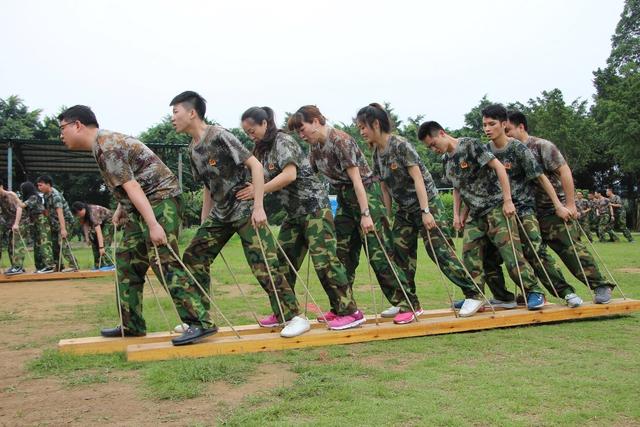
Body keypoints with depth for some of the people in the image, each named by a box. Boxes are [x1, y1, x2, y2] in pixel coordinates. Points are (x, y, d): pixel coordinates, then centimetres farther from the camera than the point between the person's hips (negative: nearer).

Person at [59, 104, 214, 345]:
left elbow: (131, 186, -23)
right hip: (141, 205, 10)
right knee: (127, 260, 12)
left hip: (160, 200, -10)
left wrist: (153, 225, -28)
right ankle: (132, 325, 19)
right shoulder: (104, 142, 16)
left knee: (163, 262, -17)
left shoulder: (106, 146, -15)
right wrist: (121, 209, 18)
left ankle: (200, 322, -17)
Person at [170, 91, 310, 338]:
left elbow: (255, 165, -18)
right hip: (220, 213, 8)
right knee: (193, 257, 5)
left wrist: (258, 207, -23)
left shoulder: (219, 136, -15)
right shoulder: (193, 149, 10)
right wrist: (203, 222, 18)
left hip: (245, 209, -8)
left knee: (263, 265, -13)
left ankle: (294, 317, -2)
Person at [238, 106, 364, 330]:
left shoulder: (283, 141, -12)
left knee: (323, 258, -12)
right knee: (283, 260, 7)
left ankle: (350, 311, -6)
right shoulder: (261, 150, 13)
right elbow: (259, 178, 13)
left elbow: (289, 175, -25)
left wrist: (258, 190, -26)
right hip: (294, 211, 9)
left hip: (314, 206, -9)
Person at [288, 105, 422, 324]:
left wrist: (365, 213, -24)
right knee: (342, 254, 8)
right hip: (344, 198, 8)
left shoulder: (340, 140, -18)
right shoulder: (315, 147, 7)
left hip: (365, 193, -8)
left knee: (379, 253, -10)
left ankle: (409, 304, -3)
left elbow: (356, 178, -21)